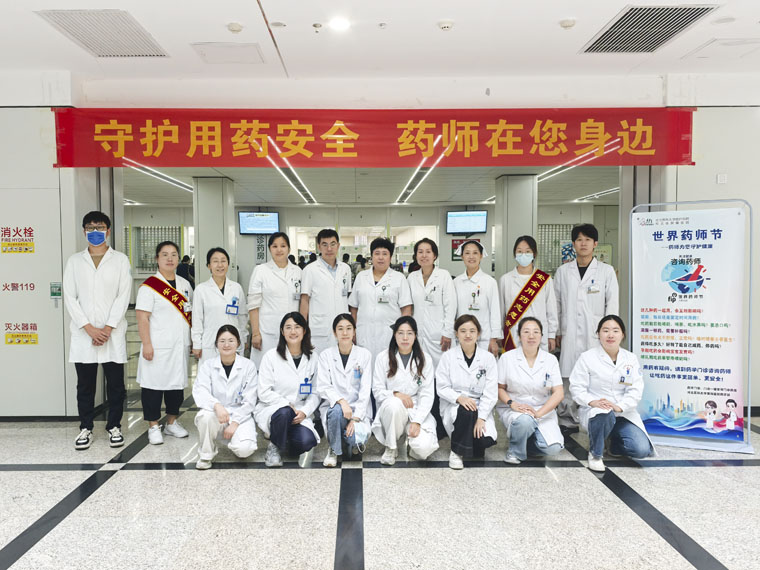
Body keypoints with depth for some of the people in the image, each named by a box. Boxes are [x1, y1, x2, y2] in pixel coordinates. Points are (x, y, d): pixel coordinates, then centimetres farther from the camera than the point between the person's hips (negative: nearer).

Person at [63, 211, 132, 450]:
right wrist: (89, 328, -8)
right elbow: (70, 297, 2)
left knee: (115, 383, 4)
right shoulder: (75, 261, 9)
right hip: (83, 334, 2)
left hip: (113, 333, -1)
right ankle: (86, 428, 20)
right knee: (85, 385, 8)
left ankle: (114, 427, 17)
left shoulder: (120, 260, 4)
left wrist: (108, 328, -11)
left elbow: (124, 296, -3)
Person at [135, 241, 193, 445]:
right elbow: (142, 317, -11)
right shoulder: (149, 286, -7)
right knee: (154, 385, 2)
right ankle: (154, 427, 15)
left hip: (180, 346, 6)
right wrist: (146, 344, -16)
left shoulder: (185, 284, 12)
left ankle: (172, 423, 27)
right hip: (158, 347, -6)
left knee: (177, 383, 13)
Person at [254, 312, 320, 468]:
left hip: (299, 413, 2)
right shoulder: (271, 356, -5)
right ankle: (274, 447, -7)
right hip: (271, 409, -2)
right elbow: (264, 392, -8)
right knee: (284, 412, -37)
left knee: (307, 441, -26)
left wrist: (304, 411, -13)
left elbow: (315, 393, 4)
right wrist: (288, 405, -18)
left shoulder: (311, 359, 5)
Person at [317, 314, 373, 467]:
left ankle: (353, 442, 12)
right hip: (333, 406, 1)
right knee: (336, 410, -35)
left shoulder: (364, 355, 0)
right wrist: (341, 401, -26)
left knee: (359, 439, -29)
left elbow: (365, 390, -5)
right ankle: (333, 450, -7)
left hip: (358, 408, 0)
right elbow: (323, 387, -7)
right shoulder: (326, 355, 1)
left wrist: (356, 418, -16)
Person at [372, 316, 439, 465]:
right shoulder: (383, 358, 0)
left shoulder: (425, 359, 2)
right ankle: (391, 447, -11)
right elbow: (377, 391, -1)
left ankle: (411, 438, 13)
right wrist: (395, 394, -22)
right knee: (394, 404, -37)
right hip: (391, 409, 0)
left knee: (423, 449, -25)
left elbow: (427, 394, -1)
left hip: (417, 411, 0)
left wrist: (417, 421, -14)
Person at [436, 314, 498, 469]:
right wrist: (459, 398, -25)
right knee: (466, 411, -36)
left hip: (480, 407, 1)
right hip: (453, 406, -1)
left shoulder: (488, 358, 0)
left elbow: (491, 392, -5)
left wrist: (481, 418, -17)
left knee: (486, 440, -25)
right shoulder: (448, 356, -1)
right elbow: (442, 388, -4)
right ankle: (456, 452, -12)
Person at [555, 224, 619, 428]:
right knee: (567, 377, 2)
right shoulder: (562, 271, 10)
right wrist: (555, 331, 9)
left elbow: (612, 305, 5)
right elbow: (556, 304, 12)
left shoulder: (606, 271, 6)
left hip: (596, 335, -1)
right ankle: (567, 420, 13)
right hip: (569, 334, 2)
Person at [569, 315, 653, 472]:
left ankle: (614, 443, 19)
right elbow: (576, 387, -7)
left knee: (642, 449, -17)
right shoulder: (587, 357, -5)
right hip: (594, 411, -3)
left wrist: (619, 406, -21)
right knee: (604, 415, -40)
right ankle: (595, 453, -10)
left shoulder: (631, 359, 5)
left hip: (623, 413, 3)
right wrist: (593, 402, -26)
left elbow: (635, 390, -3)